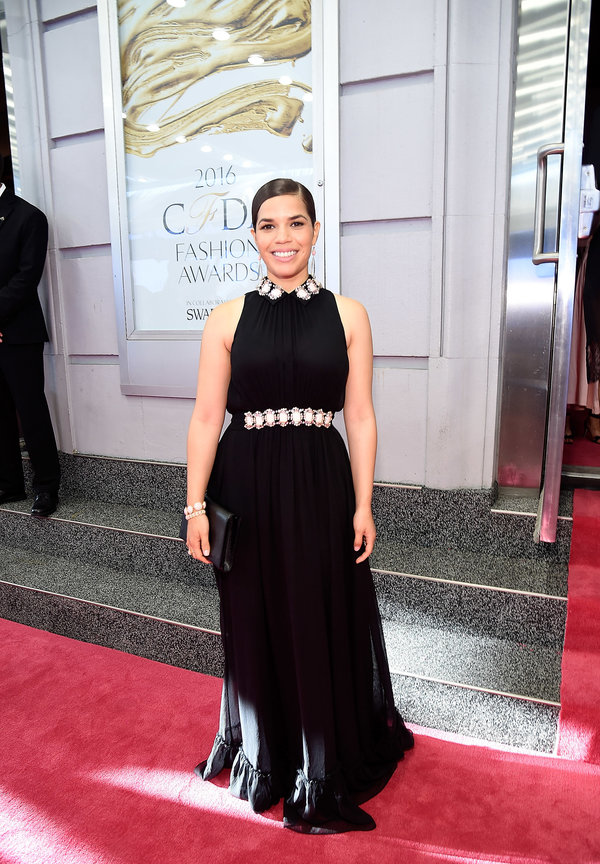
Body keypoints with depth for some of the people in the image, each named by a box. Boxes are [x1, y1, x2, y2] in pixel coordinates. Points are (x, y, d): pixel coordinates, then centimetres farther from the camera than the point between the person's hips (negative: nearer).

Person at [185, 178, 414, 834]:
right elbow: (206, 419, -1)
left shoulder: (347, 315, 1)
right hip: (246, 486, 0)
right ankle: (264, 753, 43)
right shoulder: (227, 319, 0)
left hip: (321, 486, 0)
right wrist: (196, 506, -5)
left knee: (325, 623, 12)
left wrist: (362, 505, -2)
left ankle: (325, 767, 40)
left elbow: (360, 417, 1)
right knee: (257, 622, 14)